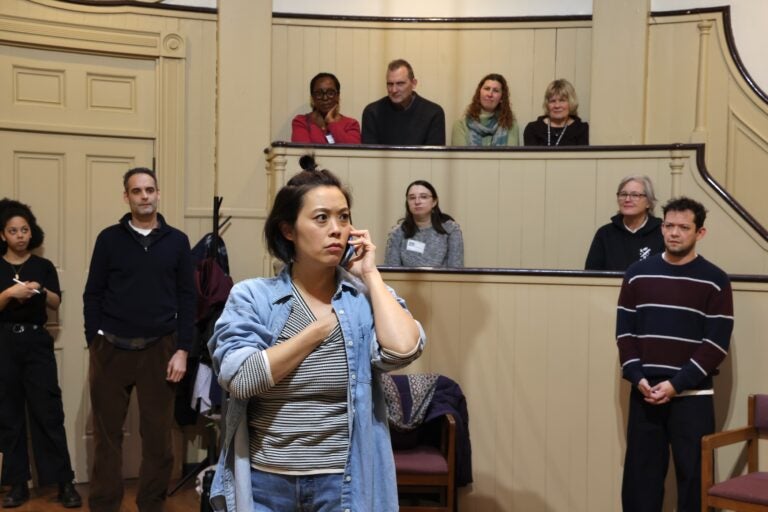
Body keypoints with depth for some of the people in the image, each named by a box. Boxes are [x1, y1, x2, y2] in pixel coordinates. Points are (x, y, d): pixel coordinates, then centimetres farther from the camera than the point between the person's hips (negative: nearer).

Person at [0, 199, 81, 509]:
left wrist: (42, 291, -15)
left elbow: (57, 304, 4)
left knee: (48, 411, -3)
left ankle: (64, 482, 1)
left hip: (37, 342, 0)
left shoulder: (43, 266, 8)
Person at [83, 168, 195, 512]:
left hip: (159, 349, 0)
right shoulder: (109, 239, 4)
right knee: (107, 434, 6)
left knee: (158, 434, 6)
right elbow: (93, 295, 4)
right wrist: (94, 346, -1)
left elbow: (186, 299, 3)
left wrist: (182, 350, -3)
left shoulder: (177, 241, 4)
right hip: (112, 348, 0)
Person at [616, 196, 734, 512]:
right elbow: (625, 331, 5)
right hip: (644, 393, 2)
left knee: (694, 475, 4)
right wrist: (638, 378, -8)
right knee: (640, 474, 7)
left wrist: (677, 384, -14)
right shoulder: (638, 274, 6)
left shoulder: (715, 281, -1)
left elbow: (717, 342, -6)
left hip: (692, 396, -2)